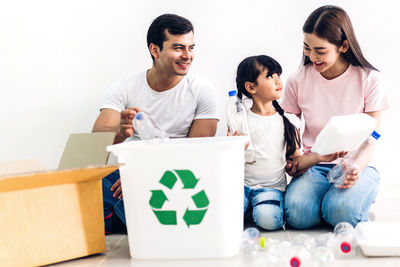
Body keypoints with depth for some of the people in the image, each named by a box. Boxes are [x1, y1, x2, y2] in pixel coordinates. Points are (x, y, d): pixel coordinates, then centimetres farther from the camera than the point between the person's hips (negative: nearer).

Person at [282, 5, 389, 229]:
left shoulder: (369, 79, -5)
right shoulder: (298, 80, 1)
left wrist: (356, 167, -27)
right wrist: (292, 160, -13)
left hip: (357, 165, -1)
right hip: (313, 165, 1)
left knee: (342, 212, -32)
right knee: (298, 214, -30)